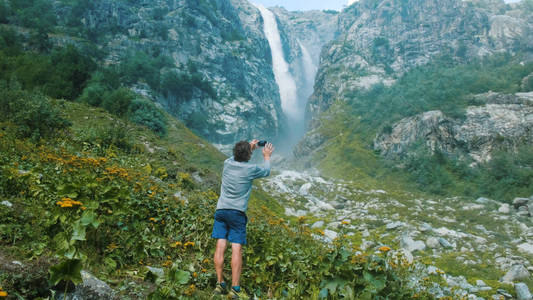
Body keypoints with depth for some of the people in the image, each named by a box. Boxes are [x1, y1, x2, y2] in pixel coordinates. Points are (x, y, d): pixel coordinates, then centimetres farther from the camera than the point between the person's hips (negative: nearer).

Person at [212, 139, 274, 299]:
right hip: (237, 212, -5)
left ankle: (220, 284, 7)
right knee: (237, 249, -4)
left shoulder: (227, 163, 6)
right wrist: (267, 156, 33)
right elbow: (266, 171, 16)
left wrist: (249, 148, 42)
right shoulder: (251, 169, -6)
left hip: (221, 210, 5)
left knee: (220, 247, 2)